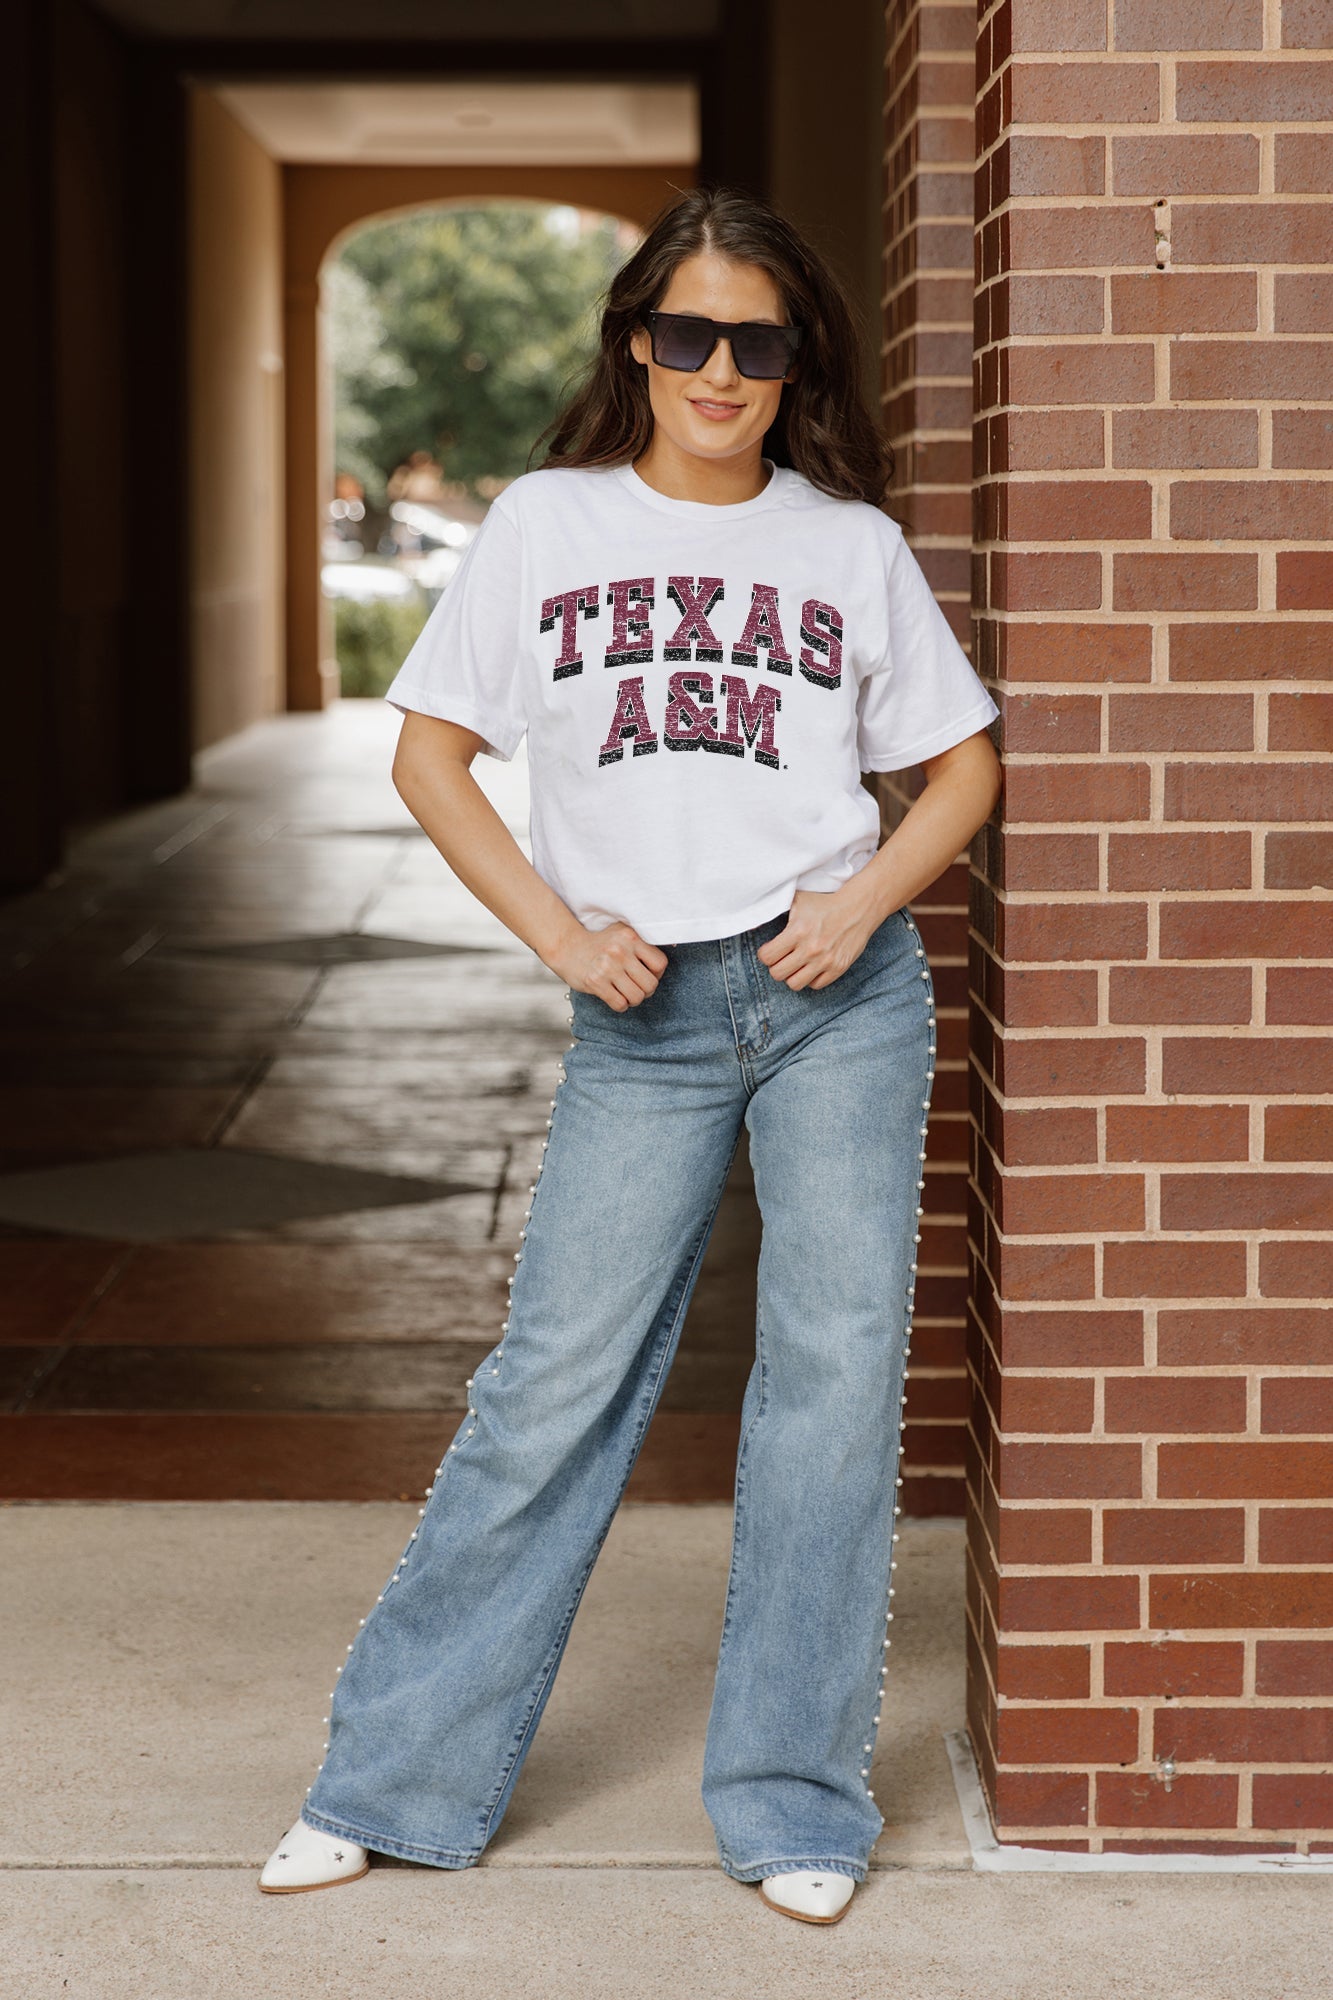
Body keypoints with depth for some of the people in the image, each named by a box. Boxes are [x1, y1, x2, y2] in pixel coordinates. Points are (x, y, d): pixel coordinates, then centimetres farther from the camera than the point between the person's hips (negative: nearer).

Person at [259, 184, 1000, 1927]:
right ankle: (401, 1775, 12)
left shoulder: (853, 541, 7)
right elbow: (430, 754, 7)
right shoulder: (546, 524, 5)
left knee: (836, 1373, 0)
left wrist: (868, 898, -4)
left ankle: (797, 1804, 12)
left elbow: (966, 760, 14)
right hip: (642, 1018, -1)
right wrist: (560, 933, -4)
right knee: (555, 1385, 0)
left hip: (841, 997, 1)